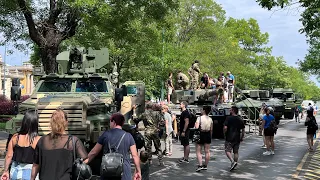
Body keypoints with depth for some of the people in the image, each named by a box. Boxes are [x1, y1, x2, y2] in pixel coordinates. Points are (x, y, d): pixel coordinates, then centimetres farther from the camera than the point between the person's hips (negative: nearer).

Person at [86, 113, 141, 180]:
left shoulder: (105, 134, 2)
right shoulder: (128, 136, 2)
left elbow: (94, 152, 7)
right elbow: (135, 155, -2)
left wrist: (84, 163, 20)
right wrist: (138, 171, 8)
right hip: (124, 172, 0)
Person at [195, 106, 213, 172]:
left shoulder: (199, 118, -13)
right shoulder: (210, 119, 2)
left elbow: (196, 127, -22)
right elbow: (211, 129, 7)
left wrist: (195, 125, 0)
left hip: (200, 135, -5)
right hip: (208, 135, 5)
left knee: (198, 151, 2)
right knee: (207, 151, 11)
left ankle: (200, 165, -10)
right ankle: (205, 165, 19)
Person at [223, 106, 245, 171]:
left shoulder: (228, 118, -10)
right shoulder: (240, 119, 6)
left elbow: (225, 128, -17)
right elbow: (243, 129, 7)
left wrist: (224, 133, 0)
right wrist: (242, 137, 16)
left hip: (229, 138, -5)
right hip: (237, 138, 5)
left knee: (227, 151, -1)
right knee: (236, 152, 12)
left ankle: (233, 161, -19)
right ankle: (235, 162, 16)